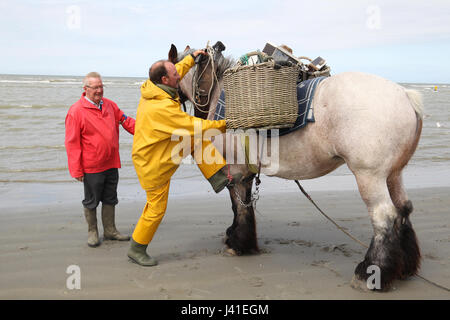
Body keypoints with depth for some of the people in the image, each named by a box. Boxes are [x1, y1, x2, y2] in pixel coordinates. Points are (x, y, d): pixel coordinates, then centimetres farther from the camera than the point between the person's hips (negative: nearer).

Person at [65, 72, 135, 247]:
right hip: (91, 167, -6)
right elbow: (72, 143, -12)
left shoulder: (109, 104, 6)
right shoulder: (76, 111, -12)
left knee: (110, 199, 15)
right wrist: (76, 170, -13)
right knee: (91, 201, 8)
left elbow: (126, 121, 18)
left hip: (111, 164, 6)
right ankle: (92, 232, 25)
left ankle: (110, 231, 29)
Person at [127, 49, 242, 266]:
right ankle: (136, 249, 21)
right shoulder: (163, 108, -34)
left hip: (161, 151, 9)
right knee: (156, 208, 4)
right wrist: (224, 124, -15)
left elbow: (175, 73, 16)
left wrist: (191, 58, 21)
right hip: (153, 164, -9)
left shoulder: (150, 88, -7)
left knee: (197, 139, -1)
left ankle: (220, 178, 2)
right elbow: (194, 126, -26)